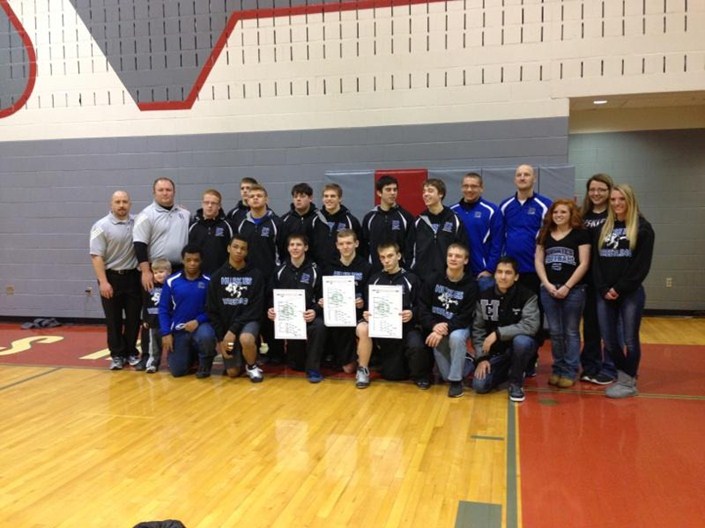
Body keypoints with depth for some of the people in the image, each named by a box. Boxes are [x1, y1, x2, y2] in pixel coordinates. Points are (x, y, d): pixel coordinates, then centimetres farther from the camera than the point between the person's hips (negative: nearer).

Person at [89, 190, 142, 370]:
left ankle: (131, 352, 20)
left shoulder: (137, 222, 3)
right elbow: (96, 256, -10)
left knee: (133, 318, 7)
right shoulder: (101, 226, -7)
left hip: (133, 276, 3)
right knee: (114, 320, 4)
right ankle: (117, 355, 14)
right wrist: (103, 282, -16)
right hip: (111, 277, -3)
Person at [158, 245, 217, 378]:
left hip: (200, 324, -1)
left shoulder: (208, 282, -6)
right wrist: (166, 333, -6)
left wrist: (198, 321, -20)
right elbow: (163, 309, 1)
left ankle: (205, 363, -3)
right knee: (177, 371, -5)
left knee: (206, 337, -37)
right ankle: (191, 354, 31)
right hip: (178, 329, 2)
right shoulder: (171, 282, -3)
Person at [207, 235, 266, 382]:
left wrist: (234, 329, -19)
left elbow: (256, 308, -10)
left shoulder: (256, 275, -5)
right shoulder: (217, 276, 1)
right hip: (225, 324, 2)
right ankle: (236, 356, 35)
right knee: (232, 372, -1)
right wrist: (220, 338, -7)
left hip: (248, 321, -2)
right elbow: (212, 310, 1)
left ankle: (252, 366, -5)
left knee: (246, 340, -37)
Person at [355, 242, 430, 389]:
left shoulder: (411, 279, 4)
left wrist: (412, 314, -22)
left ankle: (419, 374, 6)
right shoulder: (374, 279, 11)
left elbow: (420, 307, 0)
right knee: (362, 328, -30)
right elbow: (367, 305, 9)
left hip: (405, 326, -2)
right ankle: (363, 370, -6)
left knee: (417, 346, -32)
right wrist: (366, 314, -14)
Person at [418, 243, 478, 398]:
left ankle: (456, 379, -15)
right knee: (438, 344, -20)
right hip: (435, 326, 4)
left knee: (456, 337, -33)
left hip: (459, 327, -4)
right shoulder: (434, 279, -3)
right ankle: (464, 366, 13)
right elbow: (422, 307, -5)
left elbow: (465, 317, -14)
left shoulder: (471, 285, -10)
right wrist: (434, 326, -22)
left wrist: (444, 330, -27)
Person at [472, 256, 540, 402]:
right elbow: (478, 329, -2)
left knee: (521, 341, -38)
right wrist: (481, 358, -11)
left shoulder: (527, 296, -15)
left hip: (518, 347, -3)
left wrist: (498, 333, -30)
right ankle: (507, 372, 18)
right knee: (479, 386, -16)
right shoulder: (484, 297, -4)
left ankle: (516, 383, -10)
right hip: (495, 351, 3)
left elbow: (531, 326, -29)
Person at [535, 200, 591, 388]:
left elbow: (584, 264, -5)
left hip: (573, 290, -3)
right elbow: (538, 261, 8)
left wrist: (567, 286, -11)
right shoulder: (545, 234, 11)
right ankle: (558, 369, 19)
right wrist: (547, 284, -5)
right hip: (549, 290, 3)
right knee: (555, 332, 8)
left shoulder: (580, 234, 0)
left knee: (571, 332, 4)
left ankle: (570, 372, 10)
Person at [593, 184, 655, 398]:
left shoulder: (642, 228, -1)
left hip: (631, 293, -4)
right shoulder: (604, 228, 12)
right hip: (604, 294, 5)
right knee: (609, 340, 6)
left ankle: (629, 382, 12)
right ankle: (623, 376, 23)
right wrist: (604, 289, -5)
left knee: (630, 339, 1)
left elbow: (642, 264, -9)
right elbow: (596, 261, 8)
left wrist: (619, 288, -13)